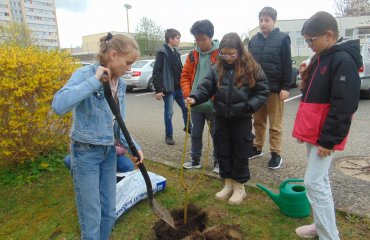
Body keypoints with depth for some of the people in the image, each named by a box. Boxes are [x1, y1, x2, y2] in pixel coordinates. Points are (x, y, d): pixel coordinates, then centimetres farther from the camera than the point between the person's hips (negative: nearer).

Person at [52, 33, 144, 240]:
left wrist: (134, 147, -4)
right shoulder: (85, 74, -16)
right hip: (86, 152, -6)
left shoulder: (121, 84, 3)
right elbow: (59, 105, -35)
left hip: (109, 151, 6)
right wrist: (95, 80, -29)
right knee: (91, 216, 6)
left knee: (109, 213, 16)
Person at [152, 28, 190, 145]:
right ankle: (169, 136, 15)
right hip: (168, 89, -7)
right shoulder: (162, 52, -11)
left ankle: (188, 128, 36)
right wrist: (158, 90, -19)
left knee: (186, 108, 15)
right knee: (169, 113, 1)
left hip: (179, 88, 7)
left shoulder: (176, 53, 13)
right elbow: (156, 72, -15)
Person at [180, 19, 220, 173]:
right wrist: (187, 94, -5)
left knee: (216, 134, 9)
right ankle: (195, 160, 32)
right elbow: (185, 76, 9)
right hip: (196, 104, 4)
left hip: (214, 104, -4)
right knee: (196, 133, 15)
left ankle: (218, 162, 26)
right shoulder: (193, 55, 5)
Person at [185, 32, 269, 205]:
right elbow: (205, 87, -3)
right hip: (221, 119, 4)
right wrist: (194, 97, -22)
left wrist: (250, 106, -18)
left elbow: (262, 92, -2)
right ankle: (228, 184, 31)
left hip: (241, 119, -3)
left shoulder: (252, 68, -6)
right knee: (223, 152, 12)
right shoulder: (216, 69, 2)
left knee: (241, 153, 7)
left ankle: (239, 187, 25)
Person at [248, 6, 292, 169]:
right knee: (258, 122, 14)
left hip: (275, 88, -5)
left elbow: (287, 65, -7)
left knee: (275, 124, 4)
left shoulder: (282, 39, -4)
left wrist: (285, 87, -12)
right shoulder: (253, 40, 11)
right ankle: (257, 148, 28)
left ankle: (276, 154, 14)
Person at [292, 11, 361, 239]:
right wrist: (303, 128, 19)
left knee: (314, 182, -6)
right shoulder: (321, 58, 13)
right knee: (320, 180, 16)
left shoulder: (344, 60, -16)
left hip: (325, 135, -9)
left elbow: (343, 106, -22)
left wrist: (328, 139, -20)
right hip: (313, 131, 9)